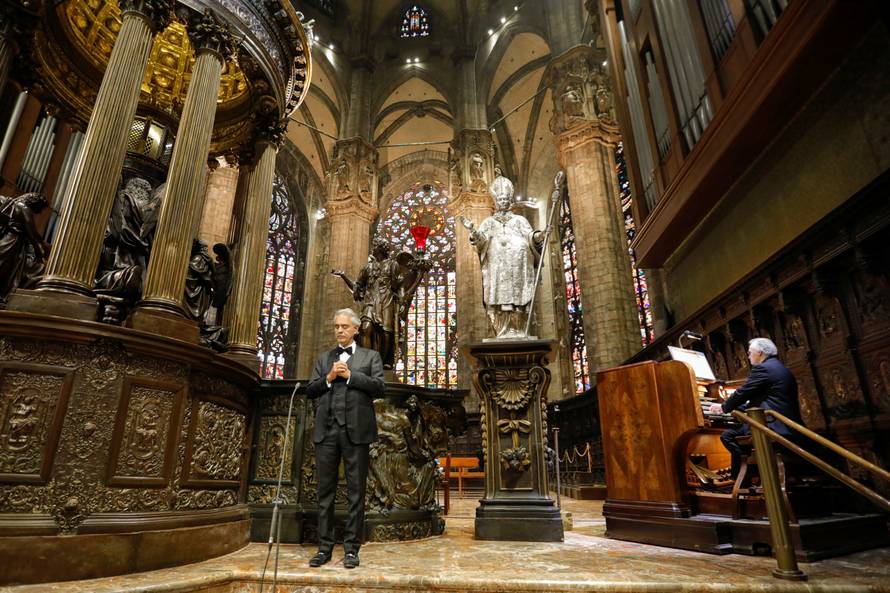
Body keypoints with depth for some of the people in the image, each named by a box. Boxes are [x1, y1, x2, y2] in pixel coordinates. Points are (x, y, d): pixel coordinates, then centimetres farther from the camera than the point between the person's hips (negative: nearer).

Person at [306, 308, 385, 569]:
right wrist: (329, 378, -6)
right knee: (325, 491, 8)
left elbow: (379, 386, -5)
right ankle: (325, 547, 19)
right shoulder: (323, 358, 18)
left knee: (356, 493, 3)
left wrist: (349, 375, -9)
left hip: (356, 430, -3)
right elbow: (310, 391, 10)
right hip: (326, 430, 3)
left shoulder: (370, 356, 9)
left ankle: (352, 548, 13)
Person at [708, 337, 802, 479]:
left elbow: (742, 393, -8)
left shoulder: (763, 368, -10)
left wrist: (723, 407, 9)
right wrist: (730, 407, 27)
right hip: (788, 426, 10)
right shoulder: (781, 368, 20)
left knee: (728, 435, -4)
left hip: (774, 427, -10)